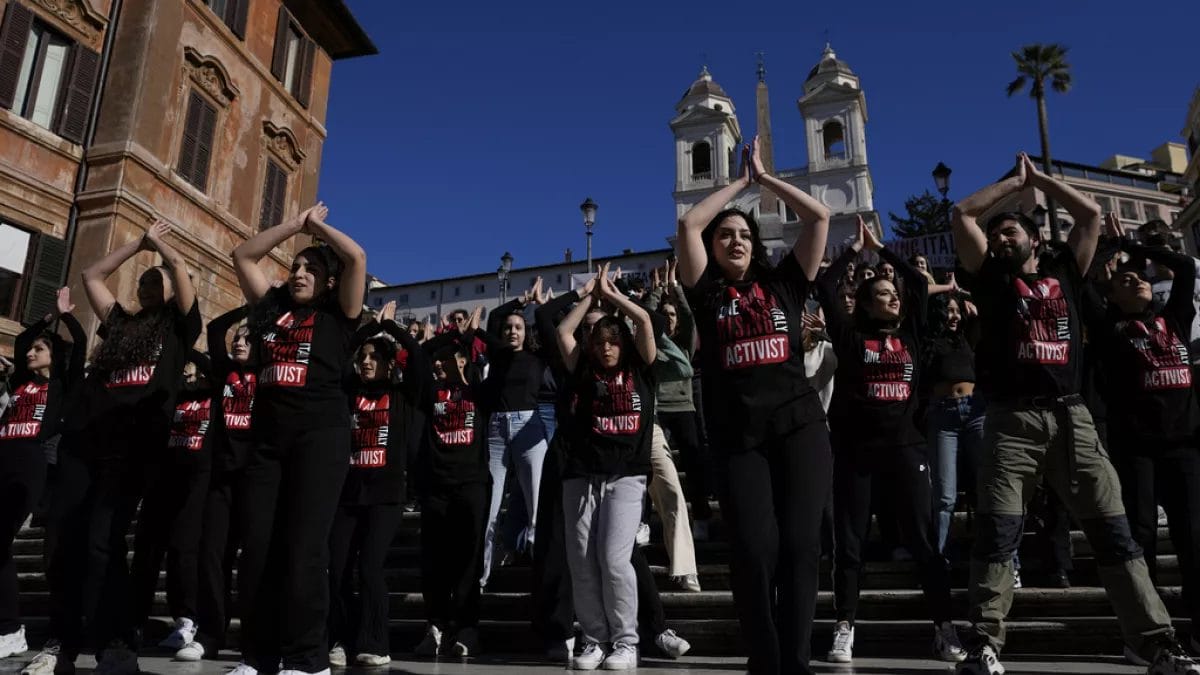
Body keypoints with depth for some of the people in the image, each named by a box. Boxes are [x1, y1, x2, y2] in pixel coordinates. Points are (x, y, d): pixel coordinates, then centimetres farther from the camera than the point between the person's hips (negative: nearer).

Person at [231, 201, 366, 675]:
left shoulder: (337, 314, 6)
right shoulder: (272, 307, 18)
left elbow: (357, 257, -4)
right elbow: (243, 256, 22)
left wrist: (317, 226, 11)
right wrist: (295, 223, 19)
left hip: (320, 434, -5)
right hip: (267, 436, 5)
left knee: (303, 546, -9)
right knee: (256, 546, 2)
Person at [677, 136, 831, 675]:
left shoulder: (782, 283, 14)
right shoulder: (707, 293, 11)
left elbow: (820, 217, 11)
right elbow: (688, 225, 2)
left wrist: (765, 177, 18)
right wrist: (739, 180, 14)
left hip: (799, 426, 1)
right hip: (737, 437, -1)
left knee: (800, 543, -7)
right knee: (754, 550, -9)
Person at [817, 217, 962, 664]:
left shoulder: (910, 332, 14)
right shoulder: (850, 334, 5)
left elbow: (920, 282, 18)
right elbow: (824, 287, 2)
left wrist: (880, 248, 23)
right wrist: (855, 249, 14)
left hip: (904, 446, 2)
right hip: (855, 448, -2)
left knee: (923, 539, 3)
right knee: (850, 541, 3)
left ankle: (943, 629, 11)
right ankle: (845, 629, 11)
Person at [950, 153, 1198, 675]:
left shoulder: (1064, 271, 20)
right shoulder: (991, 278, 14)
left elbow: (1090, 214, 19)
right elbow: (963, 214, 9)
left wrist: (1039, 179, 26)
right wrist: (1015, 180, 20)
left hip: (1071, 417, 2)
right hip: (1013, 420, -2)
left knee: (1114, 532, 3)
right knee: (996, 535, -7)